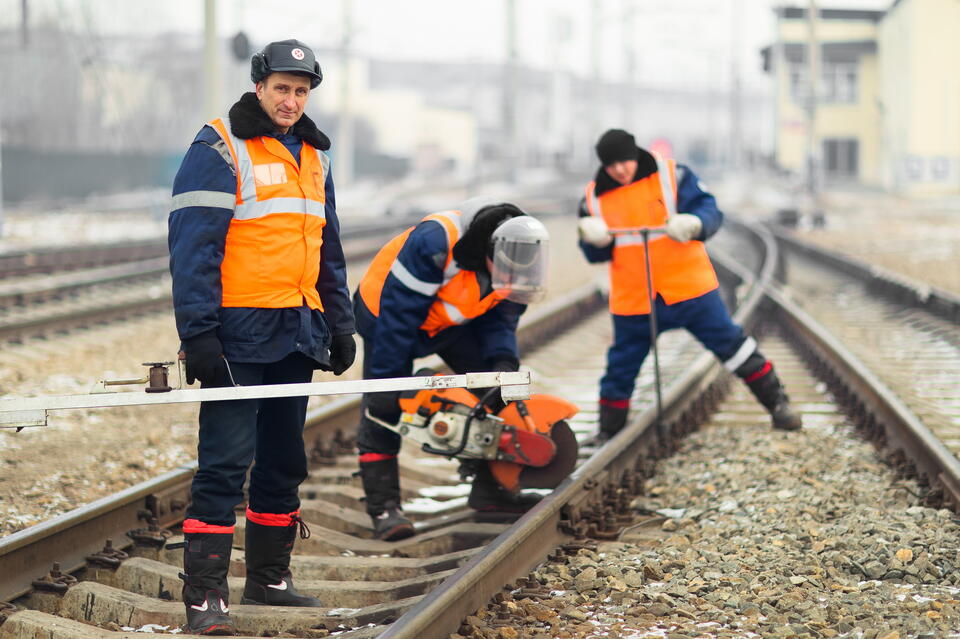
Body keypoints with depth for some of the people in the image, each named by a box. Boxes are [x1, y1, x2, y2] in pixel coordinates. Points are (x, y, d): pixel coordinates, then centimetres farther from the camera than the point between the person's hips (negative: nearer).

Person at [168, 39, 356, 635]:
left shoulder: (313, 154, 16)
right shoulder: (220, 149, -8)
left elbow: (328, 246, 23)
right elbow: (193, 247, -14)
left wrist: (340, 325, 17)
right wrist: (198, 334, -20)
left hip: (297, 332, 7)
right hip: (240, 333, -7)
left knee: (285, 458, 14)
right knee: (226, 462, -10)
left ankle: (269, 576, 26)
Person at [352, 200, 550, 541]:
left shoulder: (514, 262, -18)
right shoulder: (434, 244, -40)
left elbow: (500, 318, -6)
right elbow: (397, 313, -34)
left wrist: (504, 362, -26)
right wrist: (386, 377, -31)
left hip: (454, 323, 6)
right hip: (384, 310, -6)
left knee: (496, 392, 0)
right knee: (383, 407, -14)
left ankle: (489, 488, 8)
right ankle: (383, 506, -12)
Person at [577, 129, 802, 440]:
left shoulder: (671, 176, -6)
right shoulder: (595, 197, 2)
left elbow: (710, 211, -11)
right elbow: (595, 254, 5)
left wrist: (693, 224, -33)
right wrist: (594, 239, -19)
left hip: (688, 284, -2)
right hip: (633, 296, 2)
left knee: (730, 343, -1)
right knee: (621, 368, 9)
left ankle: (776, 401, 10)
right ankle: (608, 433, 24)